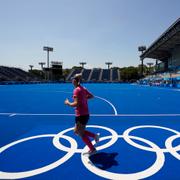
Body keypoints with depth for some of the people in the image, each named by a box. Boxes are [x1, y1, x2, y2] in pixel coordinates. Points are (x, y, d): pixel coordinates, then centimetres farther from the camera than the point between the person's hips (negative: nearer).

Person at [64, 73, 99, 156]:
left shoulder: (76, 90, -17)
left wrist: (68, 103, -7)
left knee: (81, 134, 8)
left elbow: (76, 104, -23)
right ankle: (95, 135, 20)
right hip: (85, 114, 9)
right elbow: (91, 96, 20)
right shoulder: (83, 89, 8)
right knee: (76, 131, 22)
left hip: (81, 115, -9)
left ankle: (92, 149, 19)